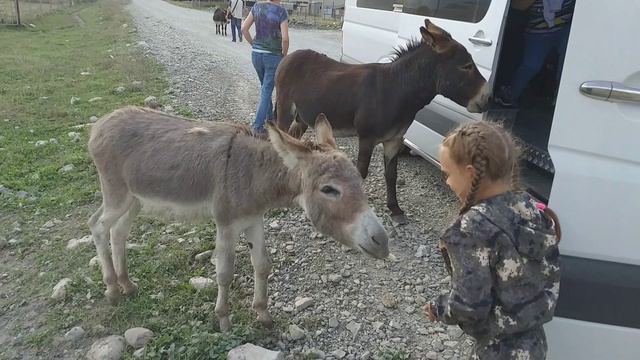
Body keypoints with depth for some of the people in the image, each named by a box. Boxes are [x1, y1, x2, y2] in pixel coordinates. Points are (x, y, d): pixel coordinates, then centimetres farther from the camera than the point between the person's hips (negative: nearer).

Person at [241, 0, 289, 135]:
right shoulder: (281, 11, -13)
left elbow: (244, 29, 1)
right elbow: (285, 38, -19)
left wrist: (254, 44, 10)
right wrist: (284, 54, -4)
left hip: (256, 53, 5)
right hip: (273, 56, -5)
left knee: (265, 86, 24)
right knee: (267, 90, 2)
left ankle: (270, 116, 38)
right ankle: (258, 126, 2)